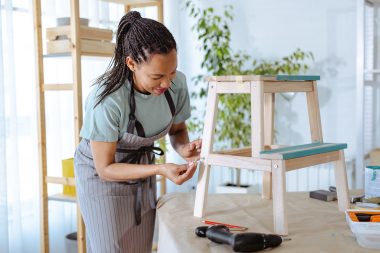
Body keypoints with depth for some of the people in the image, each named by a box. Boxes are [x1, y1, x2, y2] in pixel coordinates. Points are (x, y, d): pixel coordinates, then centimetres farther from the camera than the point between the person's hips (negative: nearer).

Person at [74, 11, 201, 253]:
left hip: (142, 169, 5)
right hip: (102, 174, -4)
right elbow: (106, 168, -24)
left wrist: (184, 147, -22)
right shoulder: (107, 99, -34)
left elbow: (177, 128, 1)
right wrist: (160, 169, -36)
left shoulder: (177, 83, -20)